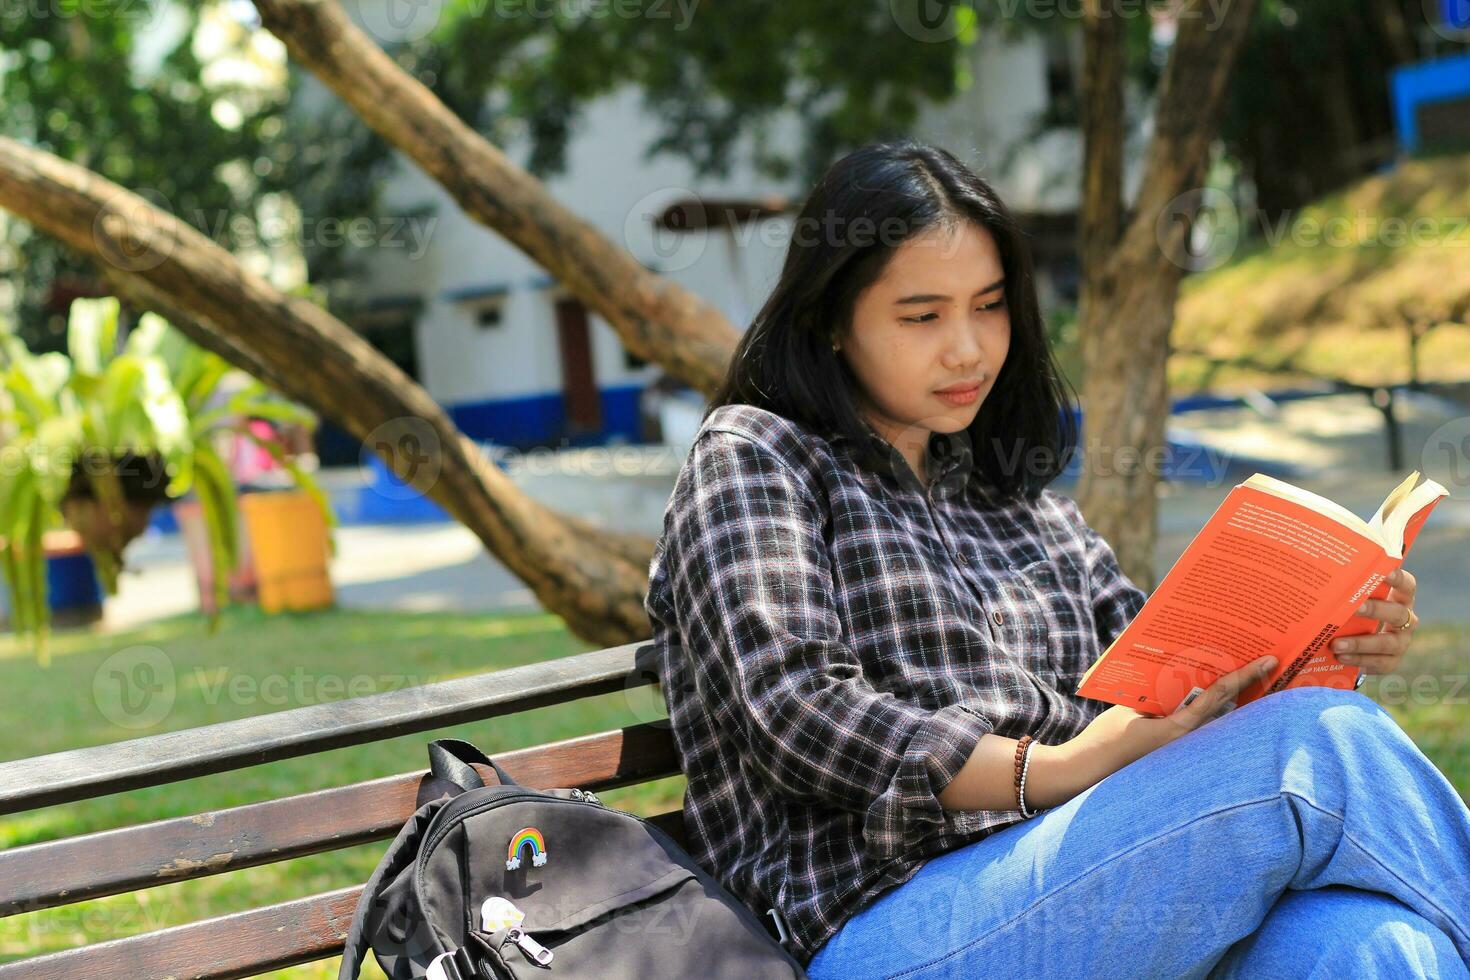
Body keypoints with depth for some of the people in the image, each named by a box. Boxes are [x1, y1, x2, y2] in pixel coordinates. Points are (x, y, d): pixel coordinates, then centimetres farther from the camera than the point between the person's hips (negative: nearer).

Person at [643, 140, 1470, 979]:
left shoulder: (1017, 495, 29)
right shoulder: (753, 455, 9)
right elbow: (796, 715, -6)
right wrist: (1054, 771, -15)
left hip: (1065, 896, 6)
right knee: (1324, 748, -25)